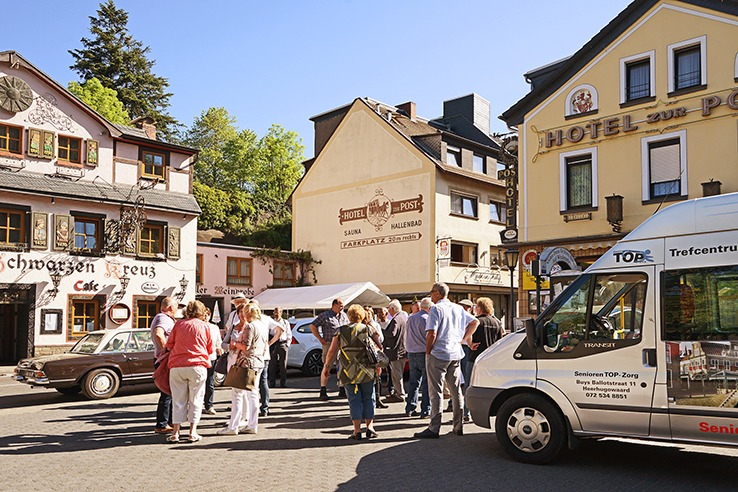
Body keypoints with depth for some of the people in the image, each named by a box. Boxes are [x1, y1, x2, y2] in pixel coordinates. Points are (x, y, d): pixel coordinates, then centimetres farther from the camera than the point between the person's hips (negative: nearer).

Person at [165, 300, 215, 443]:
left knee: (178, 400, 9)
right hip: (197, 366, -1)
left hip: (177, 366, 1)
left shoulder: (179, 324, 6)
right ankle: (192, 433, 5)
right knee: (195, 400, 7)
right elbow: (210, 349, 10)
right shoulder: (205, 326, 4)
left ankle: (175, 433, 9)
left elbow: (169, 344, 11)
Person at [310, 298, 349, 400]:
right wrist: (320, 339, -7)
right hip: (329, 345, -6)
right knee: (327, 367, -7)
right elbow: (312, 326, -4)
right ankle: (323, 391, -3)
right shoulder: (325, 315, -5)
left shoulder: (344, 316, 13)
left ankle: (341, 389, 19)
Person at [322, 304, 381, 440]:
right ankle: (370, 427, 11)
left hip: (348, 372, 0)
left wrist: (327, 365, 11)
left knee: (354, 400, 6)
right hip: (367, 372, 0)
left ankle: (357, 430, 3)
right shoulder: (369, 330, 0)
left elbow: (332, 350, -1)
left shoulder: (340, 331, 0)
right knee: (368, 399, 13)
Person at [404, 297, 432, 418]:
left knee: (413, 382, 14)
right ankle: (425, 411, 0)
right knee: (427, 383, 0)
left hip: (411, 354, 7)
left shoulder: (410, 318, 11)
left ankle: (410, 409, 15)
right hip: (424, 353, -7)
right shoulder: (427, 319, -11)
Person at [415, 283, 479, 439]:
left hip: (438, 355, -7)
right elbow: (475, 322, 19)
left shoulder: (436, 309, -10)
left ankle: (434, 428, -1)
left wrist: (427, 351, -7)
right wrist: (464, 339, 15)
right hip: (456, 354, 7)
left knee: (436, 392, -3)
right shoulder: (458, 308, 12)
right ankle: (459, 426, 18)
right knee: (456, 390, 12)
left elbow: (432, 333, -18)